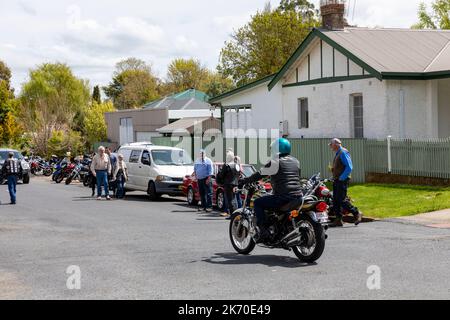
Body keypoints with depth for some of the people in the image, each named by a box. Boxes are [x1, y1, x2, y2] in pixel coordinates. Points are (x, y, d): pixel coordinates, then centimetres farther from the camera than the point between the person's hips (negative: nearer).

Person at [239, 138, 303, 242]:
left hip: (283, 197, -8)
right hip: (298, 196, 8)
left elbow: (259, 175, -1)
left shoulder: (275, 162, -4)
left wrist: (244, 181, 11)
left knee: (258, 203, 3)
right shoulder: (296, 161, 17)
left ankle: (263, 230, -9)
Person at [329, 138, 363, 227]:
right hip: (337, 180, 10)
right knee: (335, 200, 6)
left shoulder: (343, 153, -12)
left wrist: (341, 178, -20)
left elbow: (349, 167, -19)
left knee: (342, 200, -13)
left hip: (342, 180, -10)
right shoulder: (338, 154, 18)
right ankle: (338, 220, 8)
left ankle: (357, 214, -2)